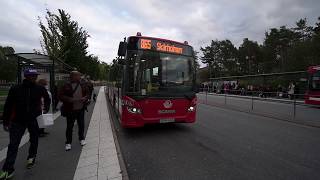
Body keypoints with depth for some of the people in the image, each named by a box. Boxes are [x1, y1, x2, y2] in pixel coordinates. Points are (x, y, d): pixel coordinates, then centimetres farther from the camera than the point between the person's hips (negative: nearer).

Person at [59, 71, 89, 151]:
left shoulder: (83, 85, 5)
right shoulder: (66, 86, -6)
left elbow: (88, 93, 13)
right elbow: (61, 96, -7)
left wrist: (85, 98, -8)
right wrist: (69, 99, -21)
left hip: (81, 109, 3)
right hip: (70, 110, -3)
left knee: (81, 125, 14)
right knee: (69, 126, 5)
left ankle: (81, 139, 33)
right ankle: (68, 143, 21)